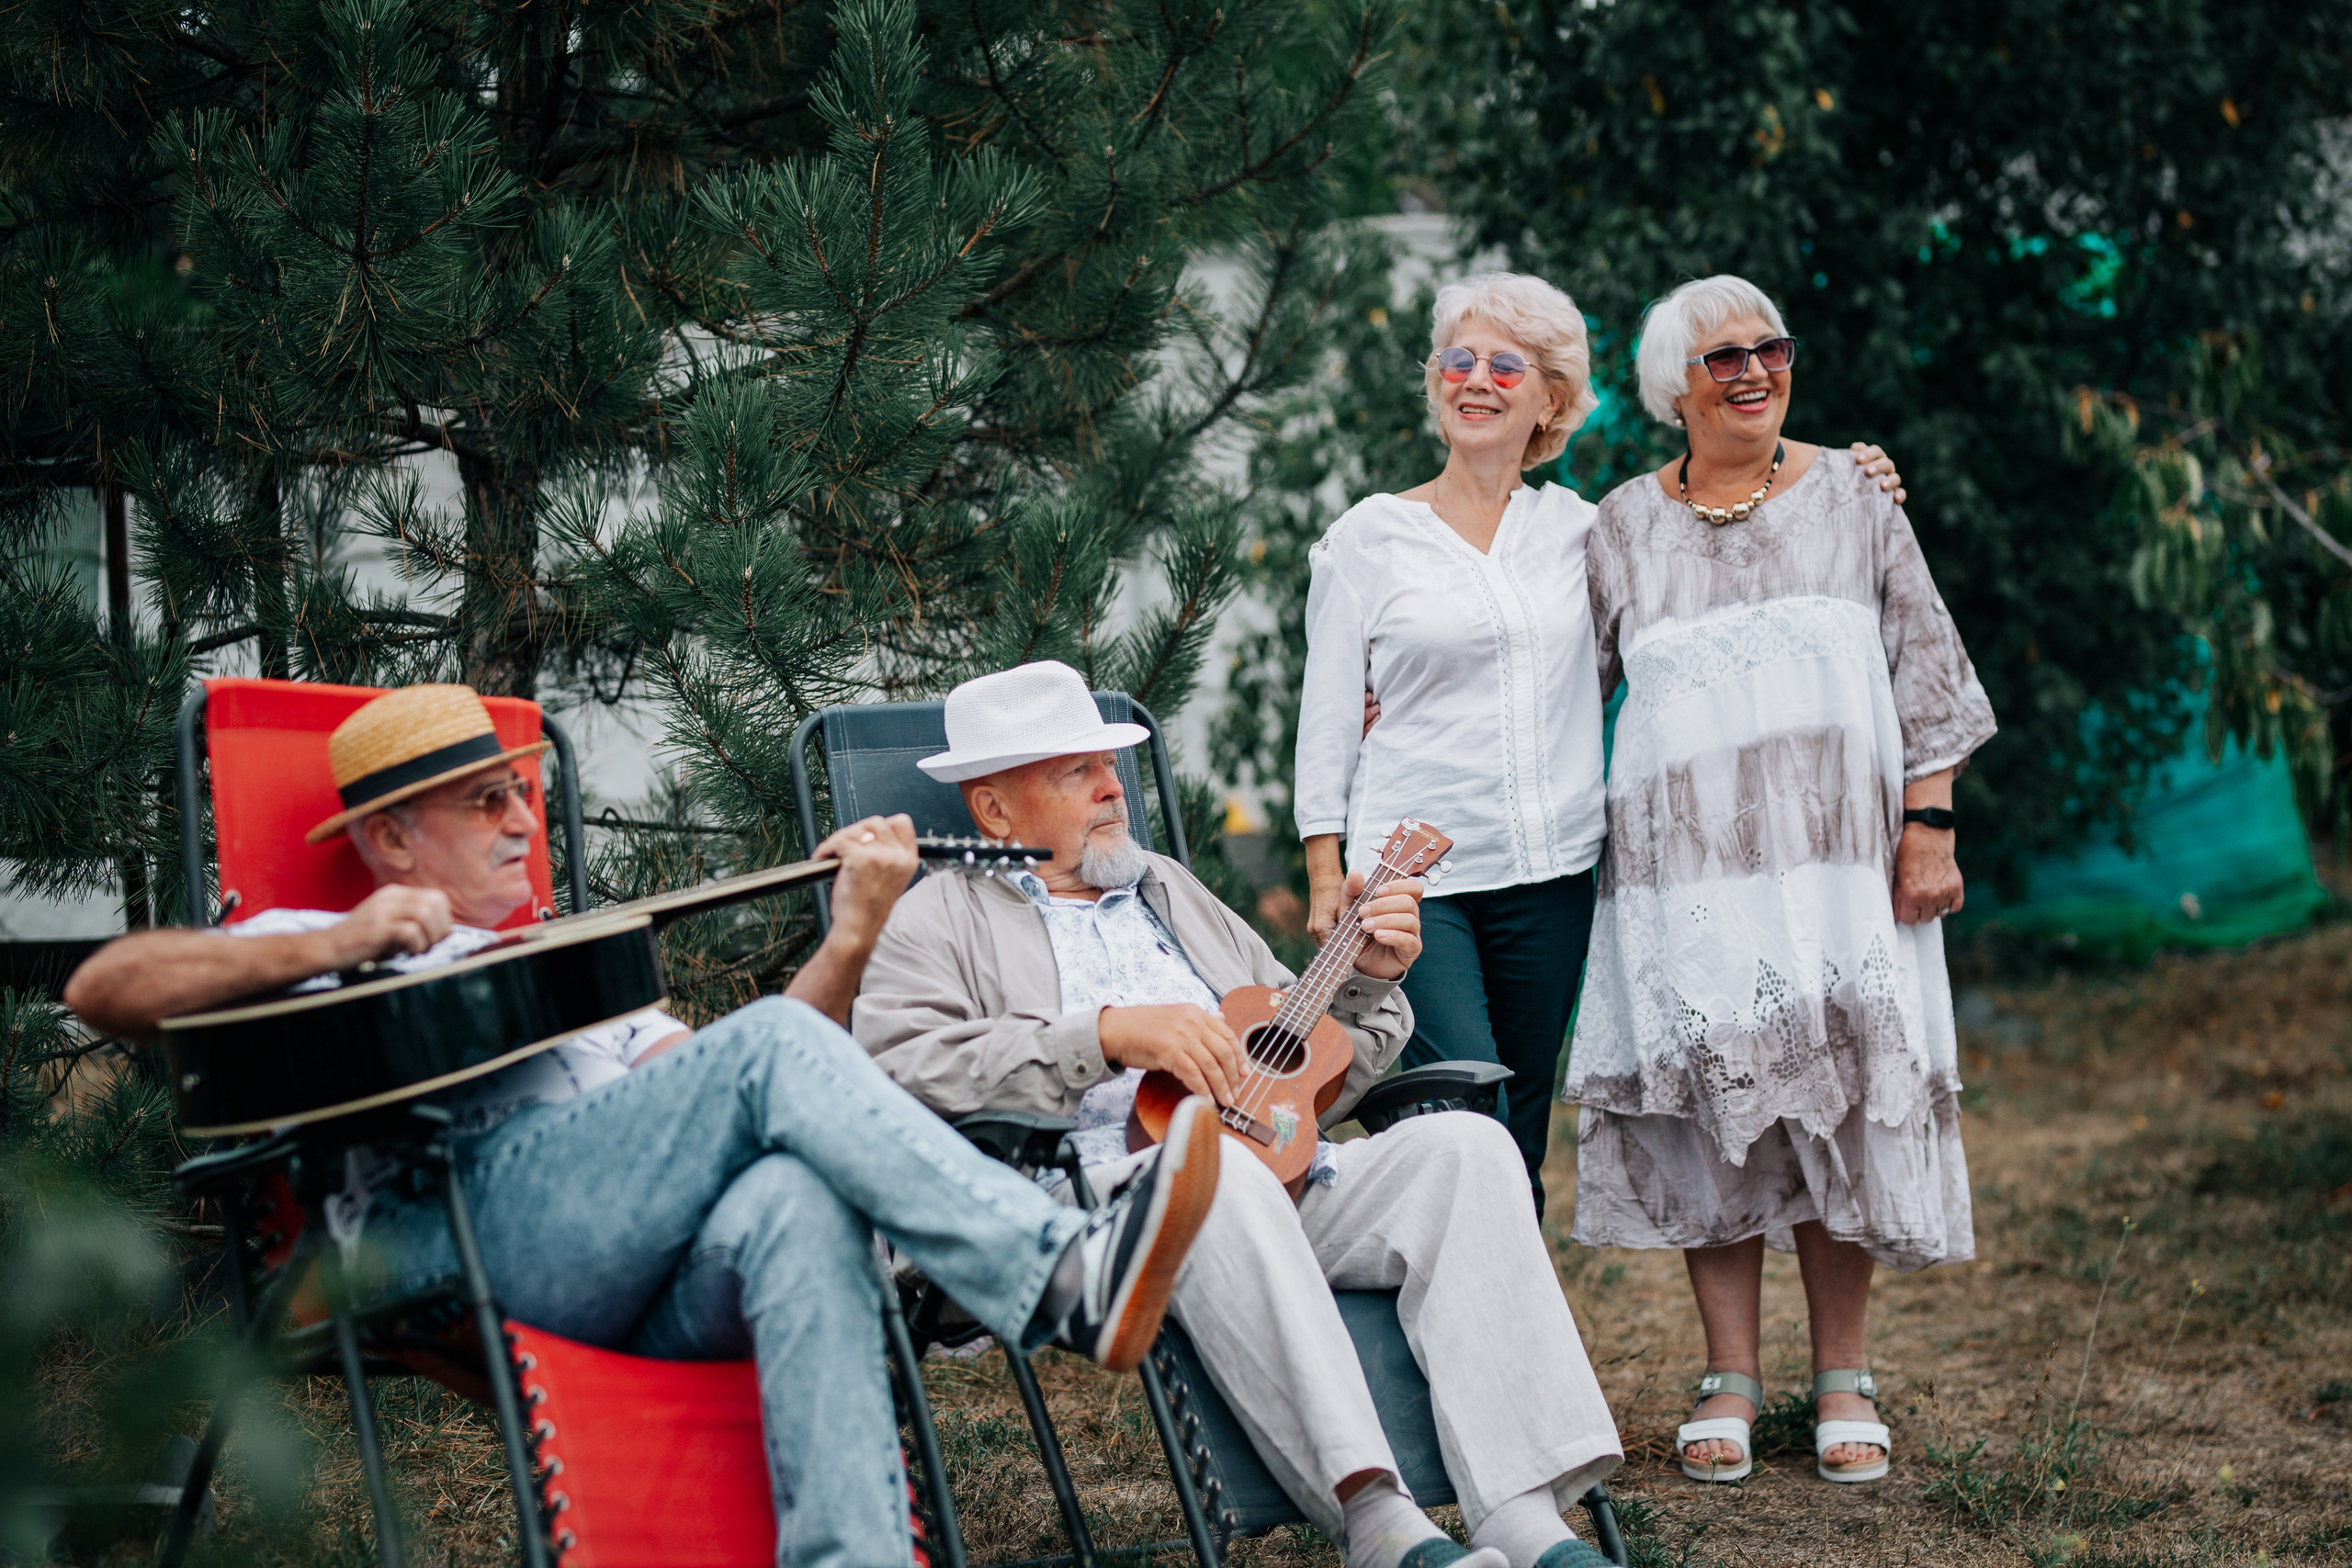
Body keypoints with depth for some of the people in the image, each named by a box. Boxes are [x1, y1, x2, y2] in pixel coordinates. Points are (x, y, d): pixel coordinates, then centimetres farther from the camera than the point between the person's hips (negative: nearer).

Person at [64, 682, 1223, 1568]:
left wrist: (851, 936, 11)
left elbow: (712, 1095, 25)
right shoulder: (325, 949, 24)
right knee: (774, 1044, -25)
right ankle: (1063, 1280, -39)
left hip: (655, 1281, 5)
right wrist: (332, 946, -6)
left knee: (801, 1207, -34)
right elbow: (103, 990, 6)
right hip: (457, 1224, -5)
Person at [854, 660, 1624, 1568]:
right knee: (1217, 1171, -39)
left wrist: (1369, 977, 12)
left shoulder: (1170, 890, 33)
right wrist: (1108, 1033, -16)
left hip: (1285, 1186, 6)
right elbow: (901, 1067, -10)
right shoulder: (938, 922, 13)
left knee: (1466, 1144, -20)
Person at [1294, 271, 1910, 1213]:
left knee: (1521, 1136, 7)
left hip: (1548, 877, 3)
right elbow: (1328, 718, 4)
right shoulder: (1371, 535, 3)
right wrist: (1326, 876, -2)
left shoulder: (1578, 529, 9)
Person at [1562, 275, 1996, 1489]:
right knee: (1709, 1105, 0)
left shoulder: (1851, 497, 8)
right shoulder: (1623, 528, 8)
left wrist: (1928, 827, 0)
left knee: (1842, 1101, -1)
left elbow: (1927, 670, 7)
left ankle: (1843, 1384, 11)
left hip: (1840, 853, 0)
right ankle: (1730, 1382, 11)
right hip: (1686, 868, 0)